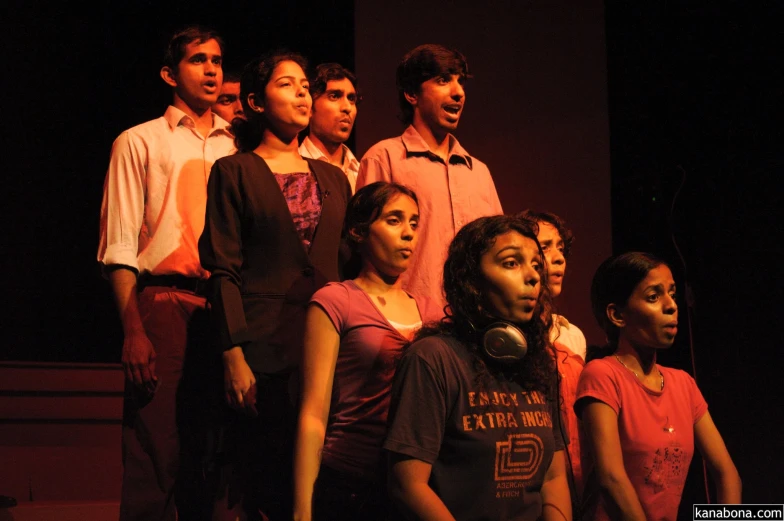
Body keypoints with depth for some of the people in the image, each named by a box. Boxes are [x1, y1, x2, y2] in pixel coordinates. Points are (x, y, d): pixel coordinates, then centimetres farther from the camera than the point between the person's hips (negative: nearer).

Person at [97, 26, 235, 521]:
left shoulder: (238, 148, 16)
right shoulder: (139, 142, 7)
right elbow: (120, 247, -1)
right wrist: (134, 332, -11)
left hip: (225, 307, 4)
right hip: (164, 303, -3)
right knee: (155, 453, -5)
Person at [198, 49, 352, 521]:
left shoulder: (333, 177, 16)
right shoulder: (234, 172, 3)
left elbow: (346, 264, 16)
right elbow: (224, 270, -4)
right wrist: (234, 355, -13)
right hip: (265, 346, -4)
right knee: (269, 472, -2)